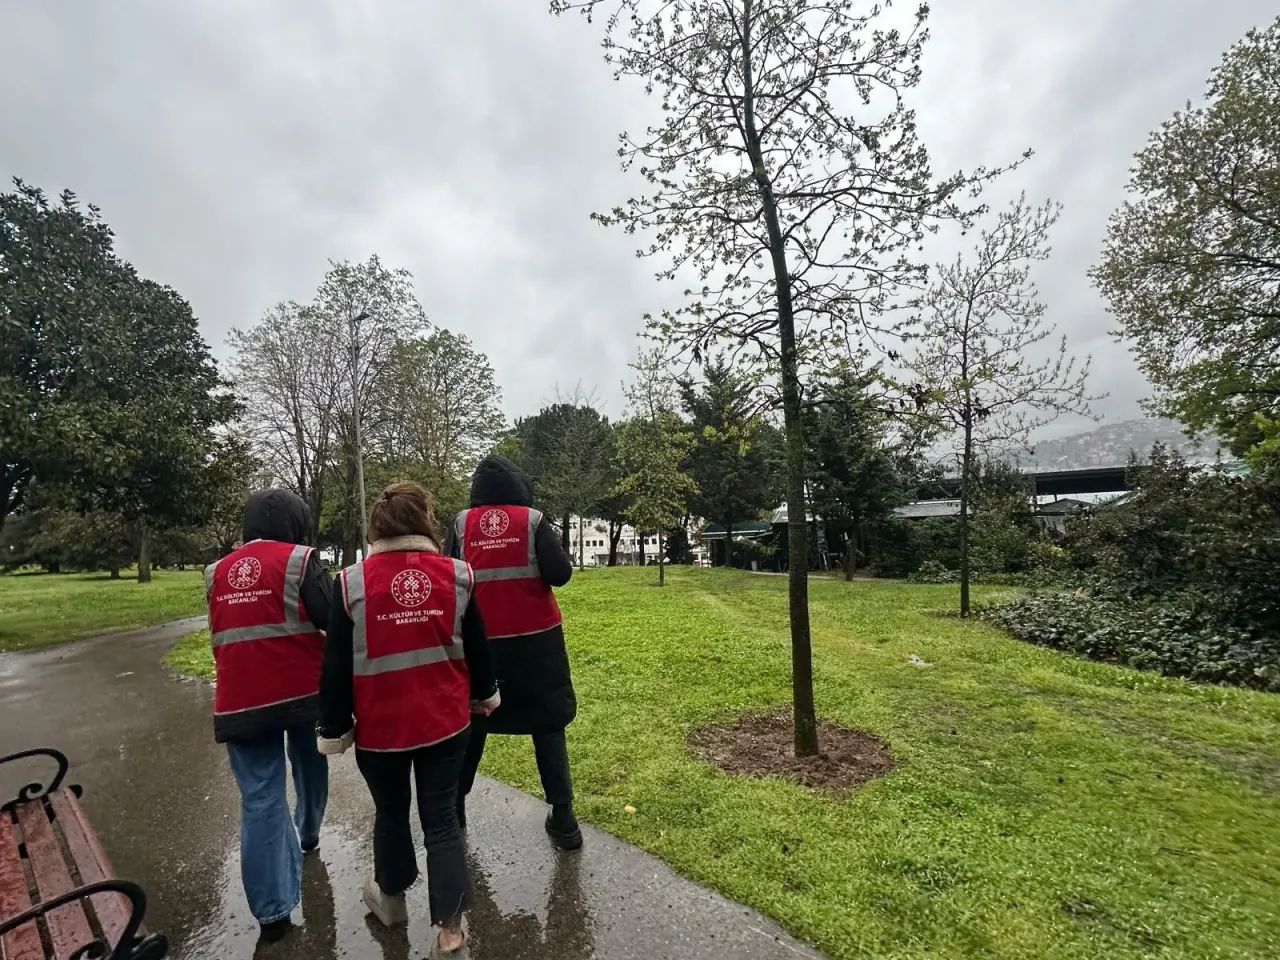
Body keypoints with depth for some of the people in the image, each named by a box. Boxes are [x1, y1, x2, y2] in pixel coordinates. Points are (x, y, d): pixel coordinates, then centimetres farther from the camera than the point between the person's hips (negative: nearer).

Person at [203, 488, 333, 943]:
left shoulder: (217, 572, 10)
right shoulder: (298, 560, -9)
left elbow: (221, 635, 18)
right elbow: (333, 618, -16)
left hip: (239, 699, 3)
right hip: (302, 689, -3)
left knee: (260, 798, 6)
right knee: (309, 765, 25)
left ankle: (271, 909, 10)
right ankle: (307, 833, 46)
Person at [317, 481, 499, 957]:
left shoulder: (352, 581, -13)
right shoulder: (457, 574, -9)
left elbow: (336, 664, -8)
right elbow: (477, 647, 1)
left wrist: (334, 727, 5)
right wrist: (485, 694, 18)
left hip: (380, 726, 0)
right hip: (446, 721, 1)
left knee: (390, 813, 23)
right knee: (441, 817, 13)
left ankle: (390, 897, 46)